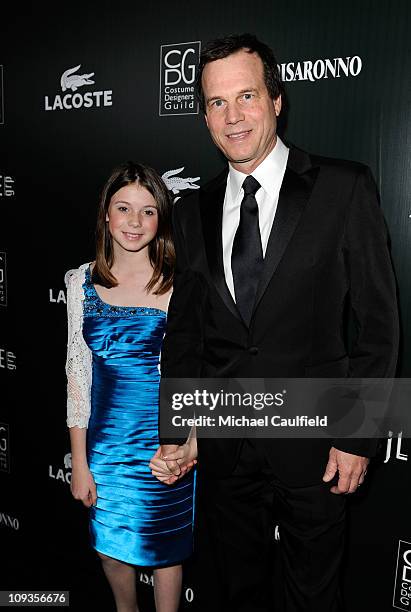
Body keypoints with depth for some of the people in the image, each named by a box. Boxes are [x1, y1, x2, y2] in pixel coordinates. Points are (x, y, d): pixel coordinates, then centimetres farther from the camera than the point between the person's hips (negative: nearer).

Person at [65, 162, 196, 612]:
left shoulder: (180, 284, -10)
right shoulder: (82, 282, -2)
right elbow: (77, 375, 1)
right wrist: (79, 463, 1)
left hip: (165, 439, -3)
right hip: (104, 437, 3)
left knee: (164, 546, 16)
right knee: (110, 544, 22)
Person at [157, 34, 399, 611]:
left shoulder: (344, 188, -8)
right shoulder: (192, 212, 4)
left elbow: (378, 319, -7)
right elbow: (183, 330, 8)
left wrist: (358, 435, -9)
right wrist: (172, 429, 6)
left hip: (313, 445, -3)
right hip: (224, 449, 4)